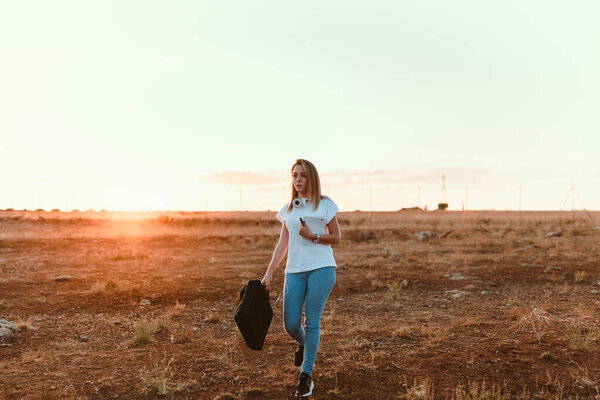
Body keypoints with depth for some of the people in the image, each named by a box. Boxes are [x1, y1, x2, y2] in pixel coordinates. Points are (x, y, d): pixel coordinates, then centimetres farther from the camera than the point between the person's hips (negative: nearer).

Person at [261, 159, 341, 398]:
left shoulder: (325, 205, 3)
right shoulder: (288, 209, 14)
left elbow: (336, 238, 5)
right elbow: (282, 245, 15)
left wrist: (313, 237, -11)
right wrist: (268, 274, 9)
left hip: (321, 268, -3)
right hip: (295, 270, 3)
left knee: (312, 321, -6)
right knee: (291, 324, -2)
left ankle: (306, 376, 5)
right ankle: (303, 344, 34)